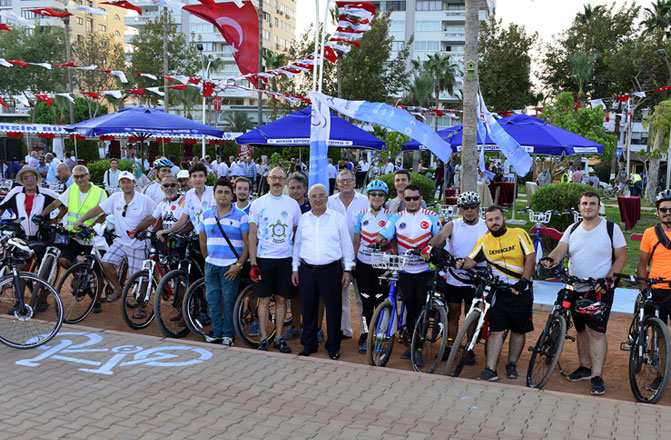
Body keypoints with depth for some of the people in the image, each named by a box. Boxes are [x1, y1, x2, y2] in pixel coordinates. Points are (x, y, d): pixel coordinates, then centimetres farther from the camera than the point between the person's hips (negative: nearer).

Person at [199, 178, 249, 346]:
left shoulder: (241, 216, -4)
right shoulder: (206, 215, 9)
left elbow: (247, 243, -5)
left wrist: (239, 265, -13)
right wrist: (208, 259, 12)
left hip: (231, 266, -4)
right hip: (211, 265, 4)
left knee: (229, 301, 1)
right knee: (212, 300, 8)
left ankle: (228, 335, 13)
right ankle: (216, 333, 20)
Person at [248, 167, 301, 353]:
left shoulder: (292, 204, 6)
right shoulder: (258, 203, 1)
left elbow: (297, 233, 12)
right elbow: (252, 235, 0)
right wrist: (253, 263, -7)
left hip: (285, 258, 2)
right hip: (264, 258, -1)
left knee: (281, 299, 6)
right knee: (264, 300, 2)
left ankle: (279, 338, 16)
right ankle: (264, 339, 12)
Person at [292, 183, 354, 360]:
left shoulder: (338, 218, 2)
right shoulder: (303, 219, 10)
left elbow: (346, 245, 4)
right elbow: (297, 244, 16)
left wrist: (347, 269, 0)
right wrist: (295, 268, 11)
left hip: (331, 270, -2)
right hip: (307, 270, 2)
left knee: (333, 309, 2)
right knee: (308, 309, 8)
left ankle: (333, 347, 16)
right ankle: (309, 345, 22)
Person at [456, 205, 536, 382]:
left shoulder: (519, 234, -4)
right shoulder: (483, 241, 1)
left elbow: (530, 258, -10)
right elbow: (472, 260, -4)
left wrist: (523, 281, -20)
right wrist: (462, 263, -28)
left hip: (521, 290, 0)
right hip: (499, 290, 1)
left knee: (519, 330, 9)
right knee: (497, 330, -6)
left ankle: (512, 365, 25)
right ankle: (490, 369, -4)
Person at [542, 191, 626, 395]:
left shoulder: (611, 228, -1)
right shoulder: (572, 230, 10)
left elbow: (621, 258, -1)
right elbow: (561, 249, -3)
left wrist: (608, 280, -14)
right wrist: (550, 259, -27)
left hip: (600, 290, -4)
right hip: (576, 289, 5)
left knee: (596, 332, -10)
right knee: (582, 330, 14)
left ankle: (597, 376, -5)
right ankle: (585, 368, 27)